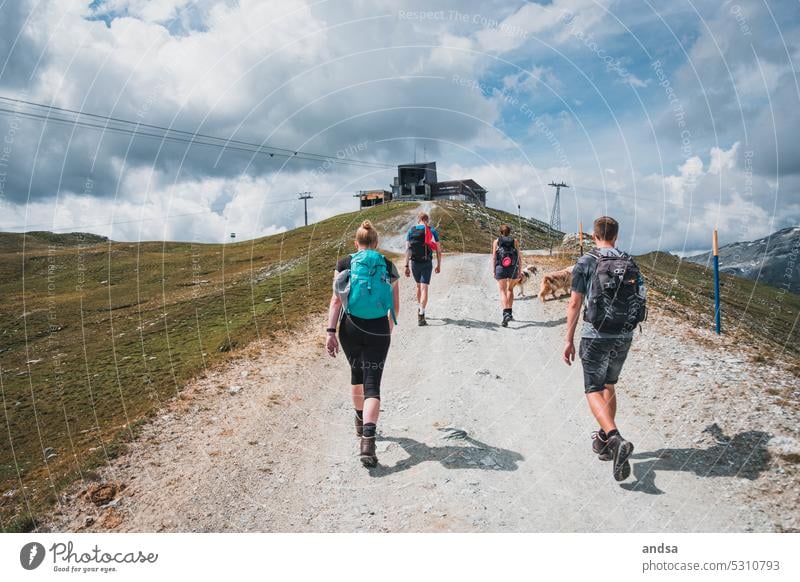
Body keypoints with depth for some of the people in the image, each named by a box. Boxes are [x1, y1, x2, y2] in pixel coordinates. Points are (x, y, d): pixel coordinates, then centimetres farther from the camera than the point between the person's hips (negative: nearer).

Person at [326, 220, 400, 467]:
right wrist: (390, 326, 28)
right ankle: (367, 439, -20)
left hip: (350, 328, 1)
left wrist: (330, 332, -7)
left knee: (357, 373, 24)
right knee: (372, 385, -2)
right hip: (378, 330, -1)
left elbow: (337, 300, -7)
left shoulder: (344, 264, 2)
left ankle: (361, 422, 44)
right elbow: (395, 306, 10)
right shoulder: (388, 266, 5)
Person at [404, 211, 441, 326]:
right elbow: (438, 250, 0)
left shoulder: (411, 231, 3)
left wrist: (406, 266, -2)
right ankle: (421, 316, -16)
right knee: (424, 288, -5)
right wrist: (439, 265, 9)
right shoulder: (433, 231, 0)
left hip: (414, 263, 2)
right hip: (427, 263, -2)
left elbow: (407, 249, -3)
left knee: (419, 286, 21)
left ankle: (419, 310, 34)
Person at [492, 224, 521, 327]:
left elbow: (494, 257, 0)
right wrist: (519, 271, 6)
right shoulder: (515, 241, 7)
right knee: (510, 289, 22)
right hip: (513, 268, 2)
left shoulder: (496, 242, 5)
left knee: (503, 292, -3)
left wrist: (494, 271, 3)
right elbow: (518, 257, 2)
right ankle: (510, 313, 24)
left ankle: (506, 314, -22)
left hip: (500, 268, -2)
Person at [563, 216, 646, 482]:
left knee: (594, 390, -1)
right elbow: (637, 298, 12)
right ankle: (605, 440, 29)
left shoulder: (586, 262, -7)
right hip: (624, 336, 5)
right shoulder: (630, 263, 7)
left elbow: (575, 304, -9)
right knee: (609, 385, 20)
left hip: (596, 335, -5)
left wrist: (569, 340, -4)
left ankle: (616, 440, -22)